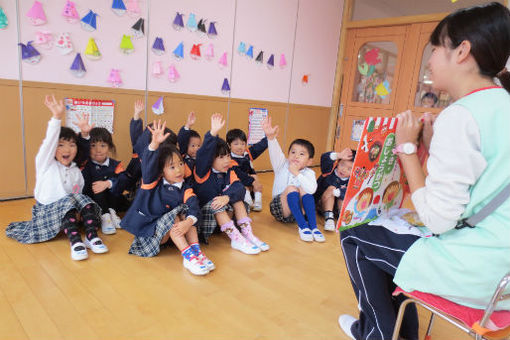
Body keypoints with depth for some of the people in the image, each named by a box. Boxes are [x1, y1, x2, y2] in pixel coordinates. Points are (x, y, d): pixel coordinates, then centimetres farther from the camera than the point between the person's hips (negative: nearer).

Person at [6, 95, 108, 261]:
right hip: (46, 210, -4)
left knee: (82, 199, -23)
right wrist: (57, 117, -37)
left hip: (69, 210, 4)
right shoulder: (45, 164, -4)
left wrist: (79, 211, -19)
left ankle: (91, 237, -29)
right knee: (67, 202, -31)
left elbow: (78, 193, 3)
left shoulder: (76, 171, 8)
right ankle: (75, 242, -40)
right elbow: (49, 142, -21)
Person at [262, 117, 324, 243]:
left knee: (304, 189, -25)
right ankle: (302, 226, -26)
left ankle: (313, 227, -27)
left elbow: (312, 190, -28)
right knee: (291, 188, -27)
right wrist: (271, 137, -46)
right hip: (279, 209, -1)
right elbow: (275, 152, -26)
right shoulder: (282, 165, -4)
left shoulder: (309, 173, -6)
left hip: (298, 209, 1)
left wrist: (297, 173, -30)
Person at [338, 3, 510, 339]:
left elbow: (438, 219, -22)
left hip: (478, 269, -9)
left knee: (355, 237, 5)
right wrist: (432, 145, 5)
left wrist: (407, 147, -14)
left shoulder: (460, 116, -21)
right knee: (389, 231, 24)